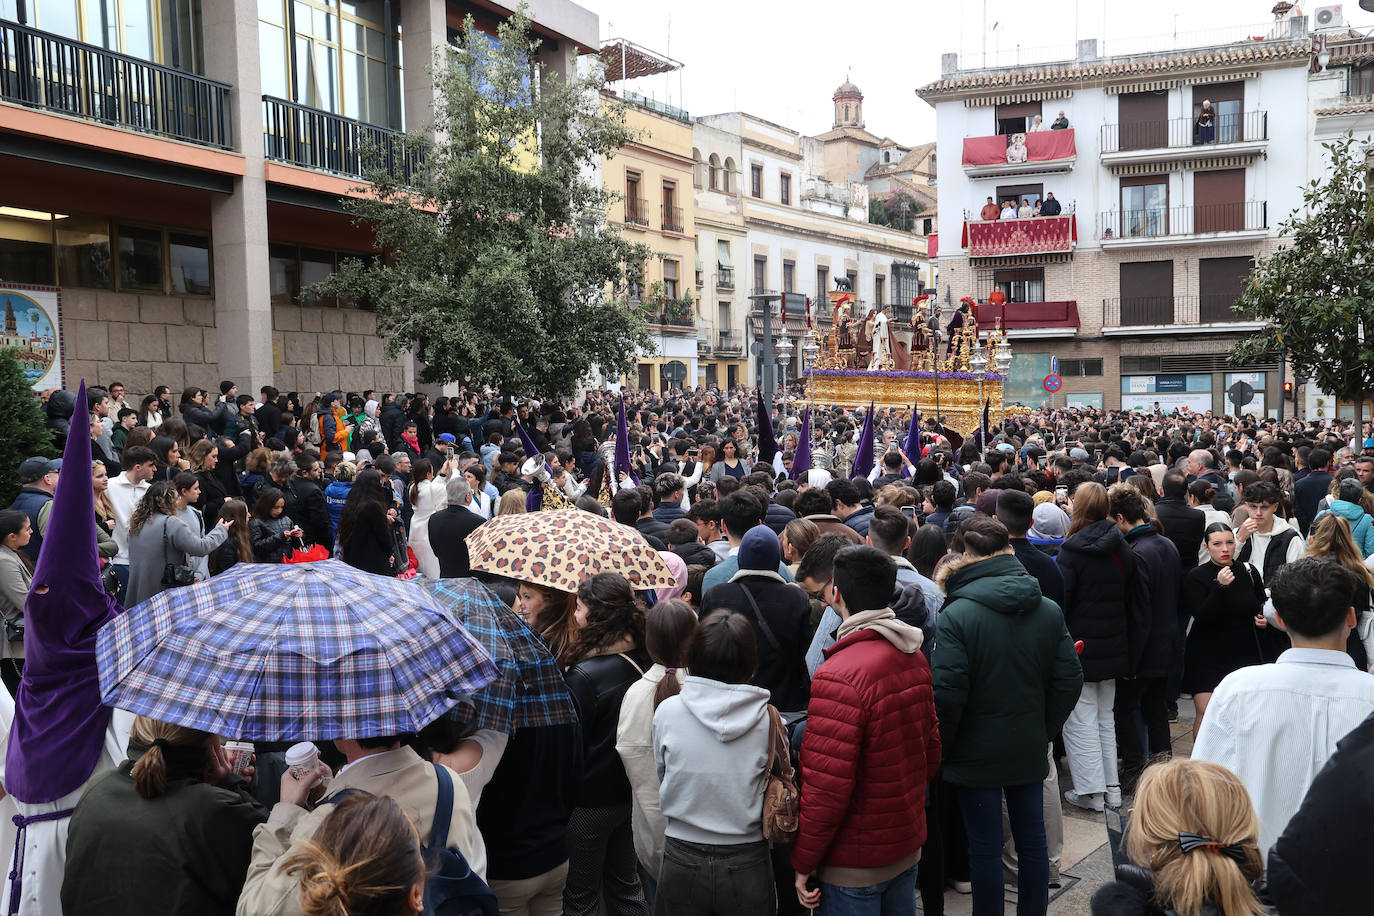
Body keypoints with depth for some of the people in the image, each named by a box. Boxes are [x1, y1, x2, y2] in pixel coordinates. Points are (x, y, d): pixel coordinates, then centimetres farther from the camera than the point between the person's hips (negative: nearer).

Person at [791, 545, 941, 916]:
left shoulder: (838, 676, -26)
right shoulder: (915, 658, 0)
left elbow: (826, 786, -24)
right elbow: (931, 750, 10)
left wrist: (804, 861, -13)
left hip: (854, 863, -7)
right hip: (908, 846, 8)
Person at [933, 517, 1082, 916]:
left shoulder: (956, 614, -19)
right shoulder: (1049, 610, -2)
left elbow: (947, 694, -20)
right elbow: (1069, 681, 1)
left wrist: (942, 747, -5)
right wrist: (1045, 731, 12)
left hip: (978, 752, -5)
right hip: (1030, 749, 5)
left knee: (985, 846, 6)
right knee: (1032, 839, 17)